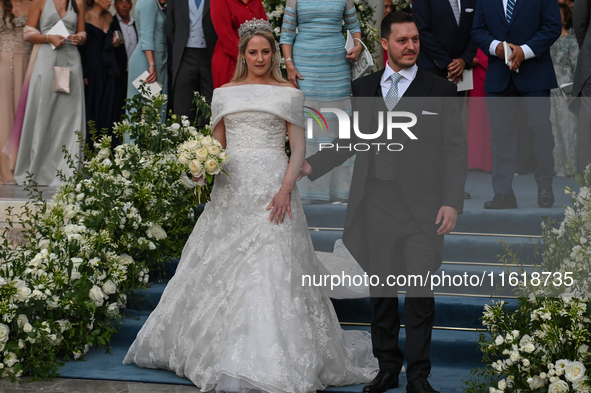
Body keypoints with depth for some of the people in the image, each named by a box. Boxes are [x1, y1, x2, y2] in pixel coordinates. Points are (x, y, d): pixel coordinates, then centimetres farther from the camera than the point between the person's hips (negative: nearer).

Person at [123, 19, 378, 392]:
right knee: (221, 267, 6)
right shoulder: (224, 93, 13)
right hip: (232, 187, 3)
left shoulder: (289, 93, 5)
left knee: (271, 269, -8)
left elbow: (299, 146, 0)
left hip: (272, 186, -3)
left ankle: (266, 360, -2)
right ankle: (212, 345, 20)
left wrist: (286, 188, -13)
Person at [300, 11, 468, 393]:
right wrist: (310, 165, 5)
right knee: (381, 290, 9)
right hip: (374, 203, 3)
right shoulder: (364, 88, 12)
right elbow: (352, 139, 18)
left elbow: (456, 150, 0)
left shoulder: (439, 90, 2)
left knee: (420, 292, -2)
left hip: (420, 205, -3)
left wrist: (451, 202, -10)